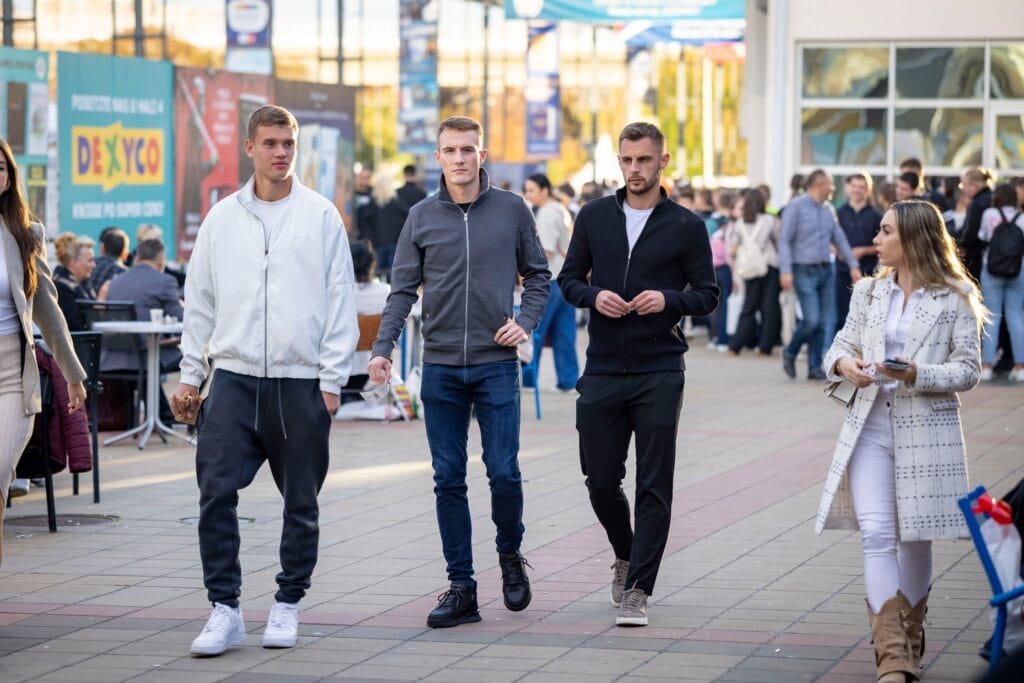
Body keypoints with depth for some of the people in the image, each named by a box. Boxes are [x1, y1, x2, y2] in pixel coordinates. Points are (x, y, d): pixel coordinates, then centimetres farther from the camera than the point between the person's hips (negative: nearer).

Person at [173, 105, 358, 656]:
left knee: (301, 502, 6)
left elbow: (340, 302, 0)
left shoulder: (321, 216, 1)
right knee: (216, 491, -10)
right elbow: (200, 302, 12)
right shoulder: (222, 218, 8)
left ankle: (287, 605, 20)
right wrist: (190, 376, 7)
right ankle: (224, 609, -2)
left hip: (302, 382, -1)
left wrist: (331, 379, -5)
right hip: (234, 376, 1)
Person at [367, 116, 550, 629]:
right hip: (440, 368, 1)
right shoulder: (422, 217, 5)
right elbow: (403, 290, 5)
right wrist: (383, 347, -8)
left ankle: (510, 556, 22)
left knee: (503, 473, -5)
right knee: (448, 480, 3)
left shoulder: (512, 210, 3)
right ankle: (461, 587, 10)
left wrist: (525, 322, -5)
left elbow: (537, 276, 11)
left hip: (496, 365, -1)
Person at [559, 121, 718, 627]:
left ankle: (637, 588, 2)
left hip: (659, 372, -2)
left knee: (654, 486, -3)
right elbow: (569, 278, 12)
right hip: (602, 370, 2)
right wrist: (594, 296, -9)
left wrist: (668, 300, -16)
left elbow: (707, 294, 3)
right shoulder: (594, 217, 7)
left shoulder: (686, 226, 1)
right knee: (600, 480, 7)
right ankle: (626, 556, 34)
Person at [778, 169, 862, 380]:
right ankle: (790, 353, 10)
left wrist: (853, 265, 10)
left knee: (821, 322, 4)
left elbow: (839, 239, 17)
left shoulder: (828, 209, 13)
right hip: (805, 271, -6)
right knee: (812, 320, -13)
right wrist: (786, 271, -18)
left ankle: (815, 367, 11)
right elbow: (785, 240, -10)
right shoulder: (796, 206, -6)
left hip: (825, 271, 6)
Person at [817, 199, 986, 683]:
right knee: (876, 535, -10)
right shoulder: (868, 291, 11)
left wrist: (918, 375, -21)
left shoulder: (955, 298, -3)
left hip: (927, 429, -3)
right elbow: (842, 344, 13)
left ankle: (908, 640, 28)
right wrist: (843, 363, -11)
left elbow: (968, 369, -5)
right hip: (870, 425, 3)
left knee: (915, 538, 7)